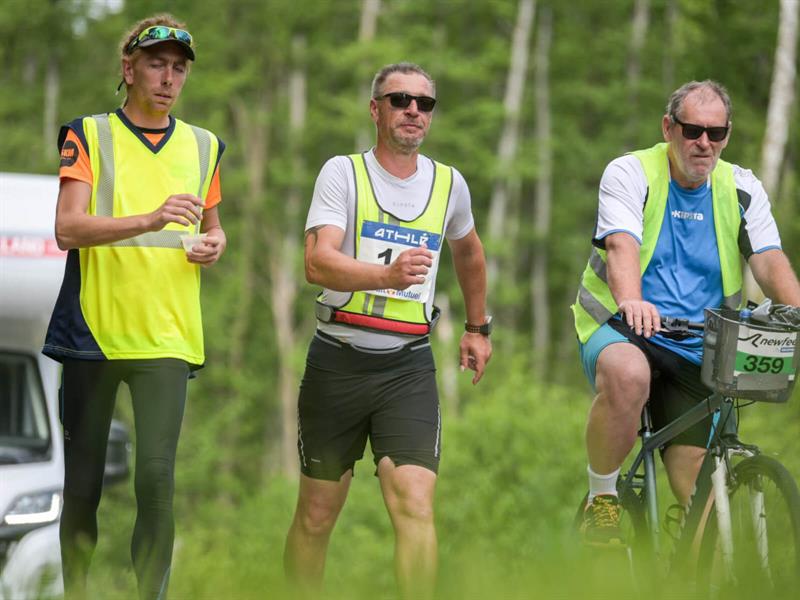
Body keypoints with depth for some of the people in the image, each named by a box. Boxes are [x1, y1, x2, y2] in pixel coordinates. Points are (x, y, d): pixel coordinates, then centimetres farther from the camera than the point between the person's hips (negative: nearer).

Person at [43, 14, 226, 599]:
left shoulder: (202, 146, 13)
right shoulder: (89, 135, 1)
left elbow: (213, 226, 27)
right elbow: (68, 227, -12)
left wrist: (214, 244, 2)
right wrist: (151, 219, -26)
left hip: (166, 334, 2)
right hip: (93, 330, -2)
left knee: (157, 475, -11)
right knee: (82, 480, 6)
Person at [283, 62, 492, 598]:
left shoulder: (449, 184, 8)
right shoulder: (343, 172, -3)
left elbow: (469, 252, 30)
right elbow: (318, 263, -18)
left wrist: (478, 328, 35)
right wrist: (388, 276, -35)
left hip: (408, 366, 2)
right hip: (338, 362, -1)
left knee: (415, 505, -16)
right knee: (316, 516, 6)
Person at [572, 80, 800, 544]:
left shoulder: (742, 189, 5)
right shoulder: (630, 174, -6)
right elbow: (622, 246, -23)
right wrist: (632, 302, -45)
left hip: (695, 348, 4)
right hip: (621, 330, -4)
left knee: (693, 482, -2)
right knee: (627, 375, -39)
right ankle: (602, 499, -19)